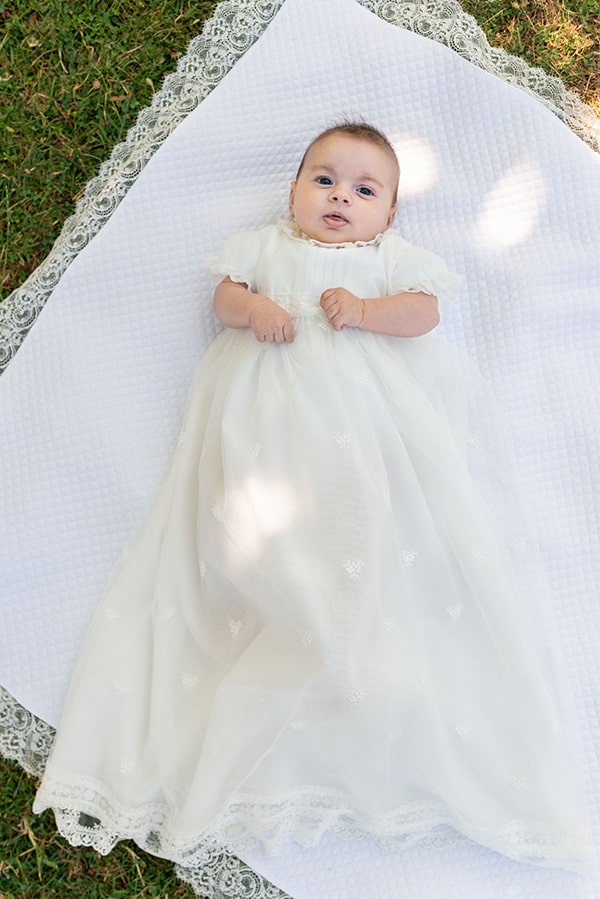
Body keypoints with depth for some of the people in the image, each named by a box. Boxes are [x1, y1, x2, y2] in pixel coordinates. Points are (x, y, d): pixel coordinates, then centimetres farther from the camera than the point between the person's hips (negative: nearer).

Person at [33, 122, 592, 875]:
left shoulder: (392, 258, 22)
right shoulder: (266, 247, 26)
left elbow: (424, 310, 8)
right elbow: (225, 295, 15)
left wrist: (366, 310, -8)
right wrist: (254, 308, -7)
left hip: (368, 404, 0)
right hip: (271, 407, 1)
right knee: (263, 521, -19)